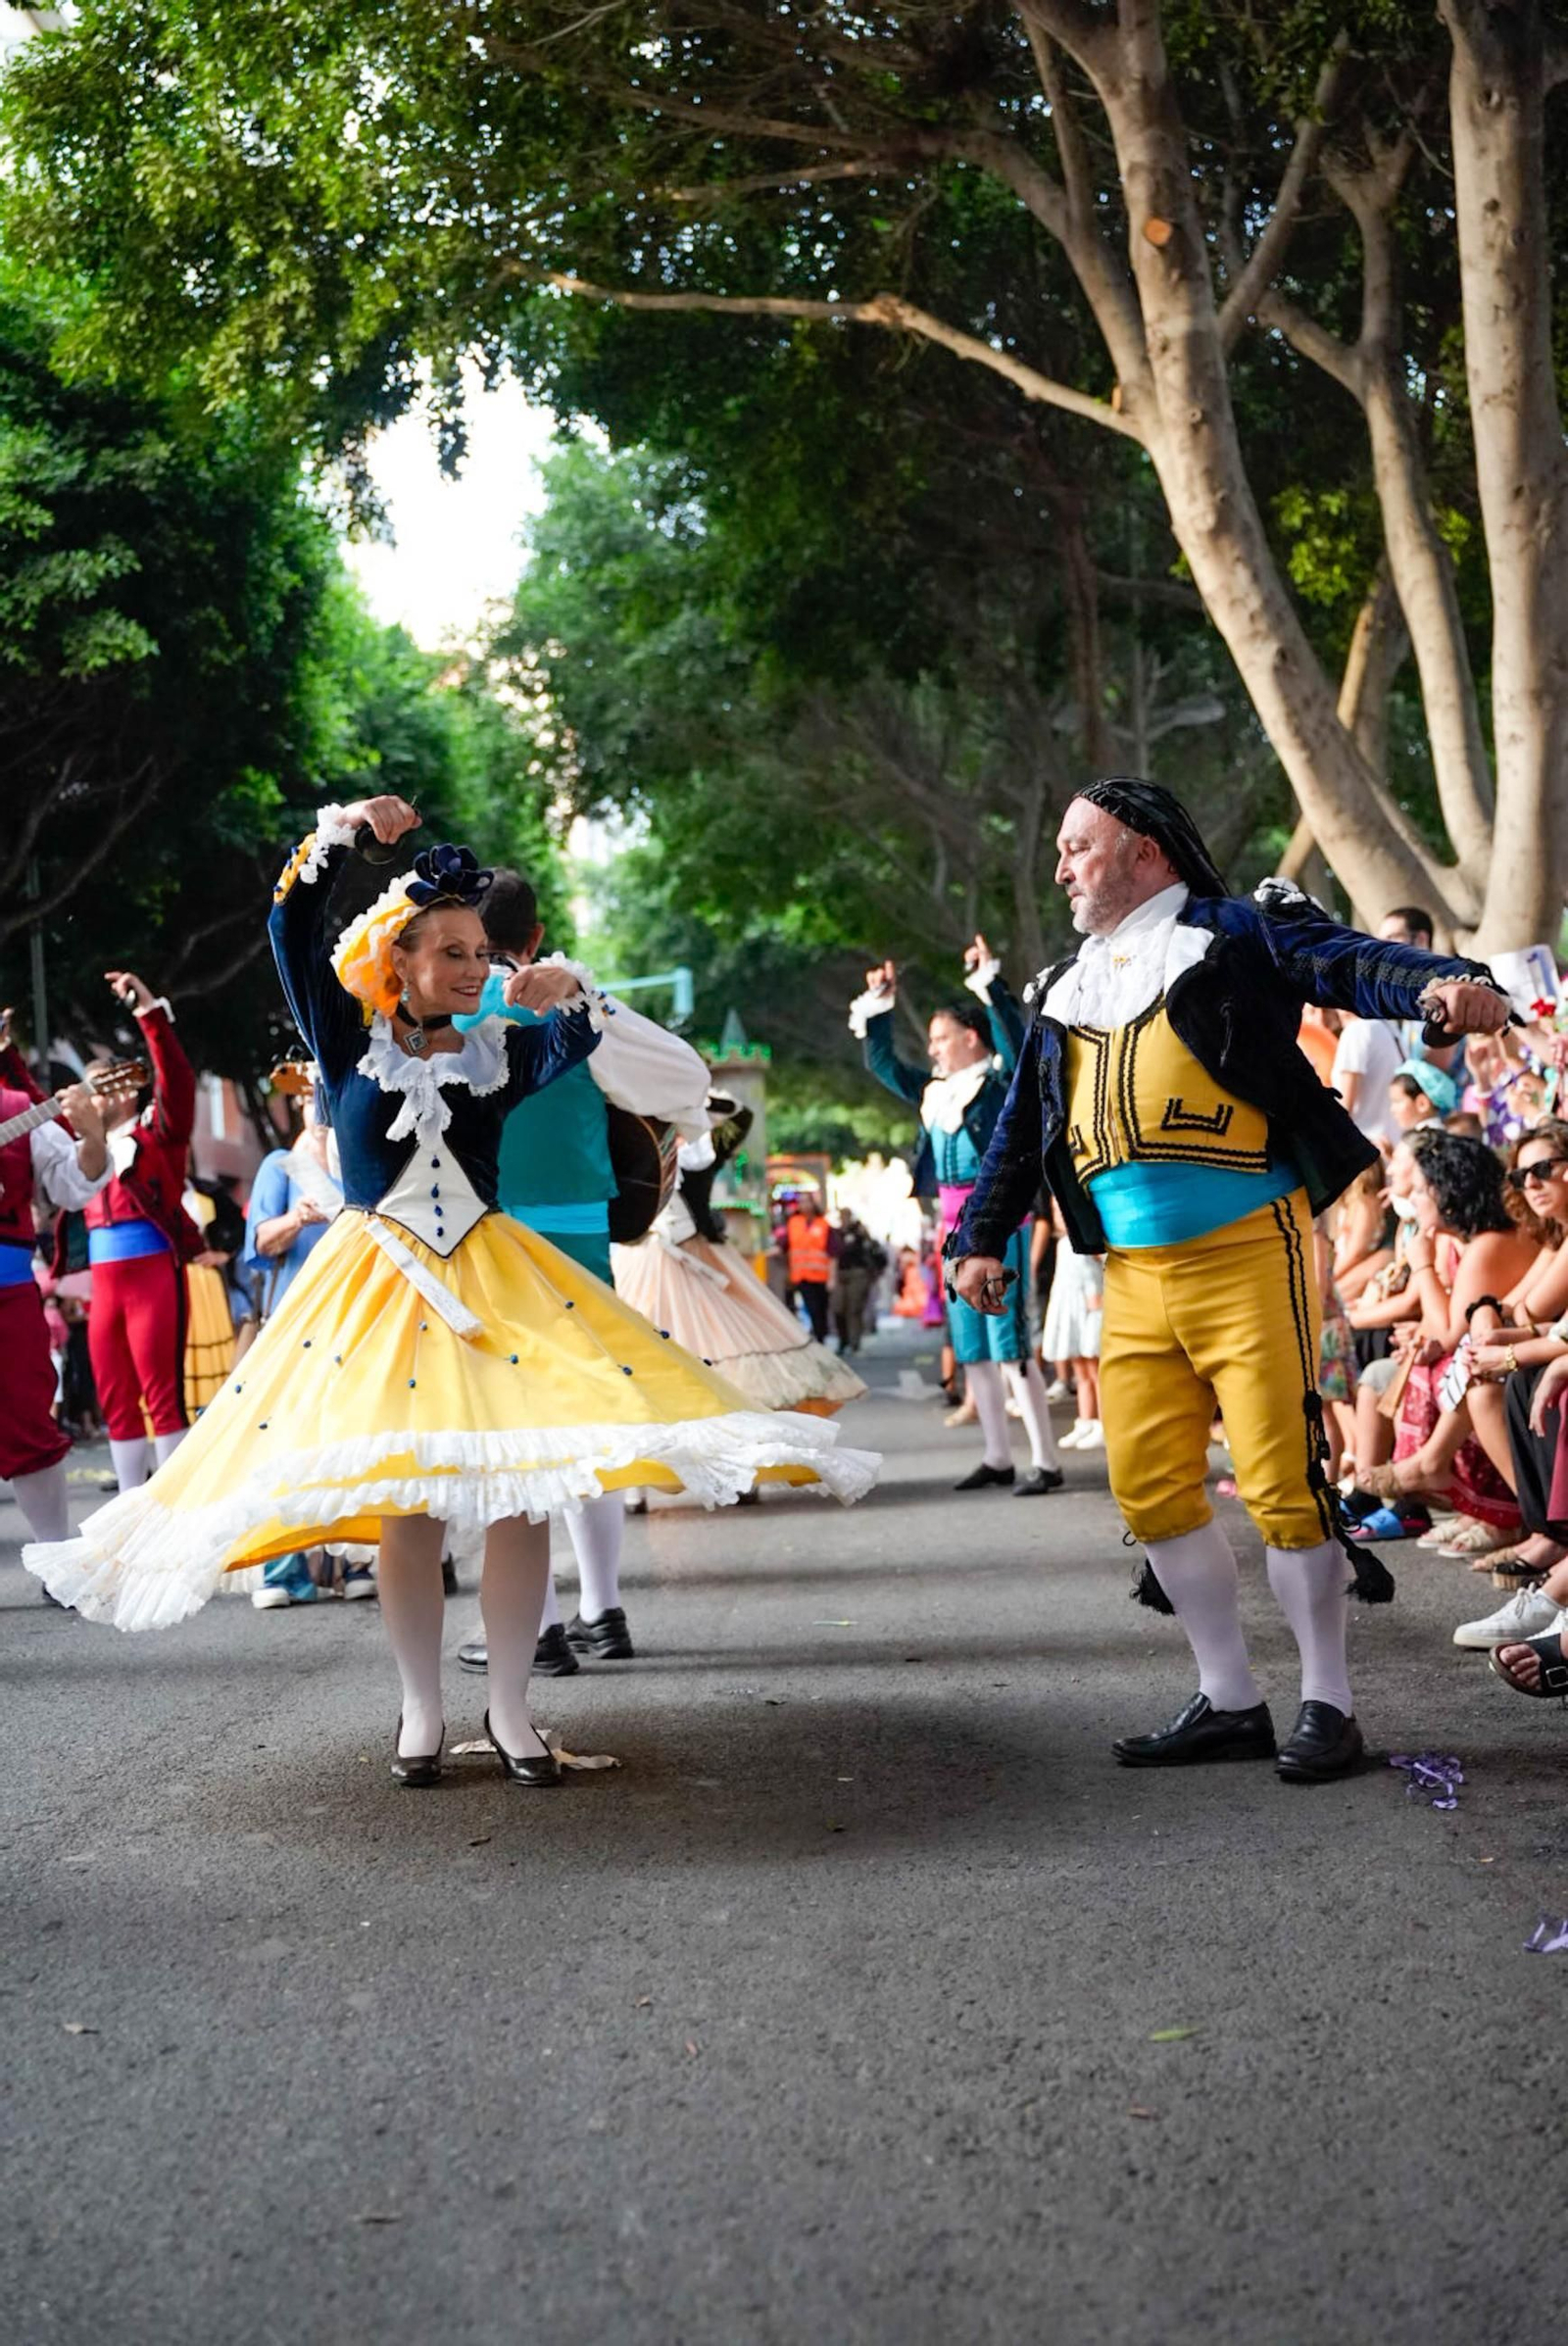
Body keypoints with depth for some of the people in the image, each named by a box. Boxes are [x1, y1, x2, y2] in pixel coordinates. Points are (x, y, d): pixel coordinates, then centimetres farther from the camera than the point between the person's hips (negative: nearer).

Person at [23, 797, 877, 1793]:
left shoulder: (499, 1053, 8)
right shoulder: (350, 1041, 5)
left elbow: (573, 1041, -12)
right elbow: (295, 934, -5)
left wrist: (567, 993, -34)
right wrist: (338, 831, -16)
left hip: (494, 1281, 2)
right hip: (379, 1287, -2)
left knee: (520, 1490, -7)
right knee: (409, 1504, -3)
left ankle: (511, 1708, 5)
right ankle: (422, 1709, 11)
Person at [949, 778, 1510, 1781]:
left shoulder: (1234, 935, -2)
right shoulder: (1067, 990, 18)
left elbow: (1348, 963, -17)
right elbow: (1021, 1126, 24)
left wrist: (1443, 983, -36)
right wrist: (983, 1237, 21)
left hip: (1247, 1254, -7)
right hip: (1136, 1277, 7)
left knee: (1282, 1477, -8)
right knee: (1151, 1485, 5)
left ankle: (1329, 1705, 5)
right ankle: (1231, 1701, 17)